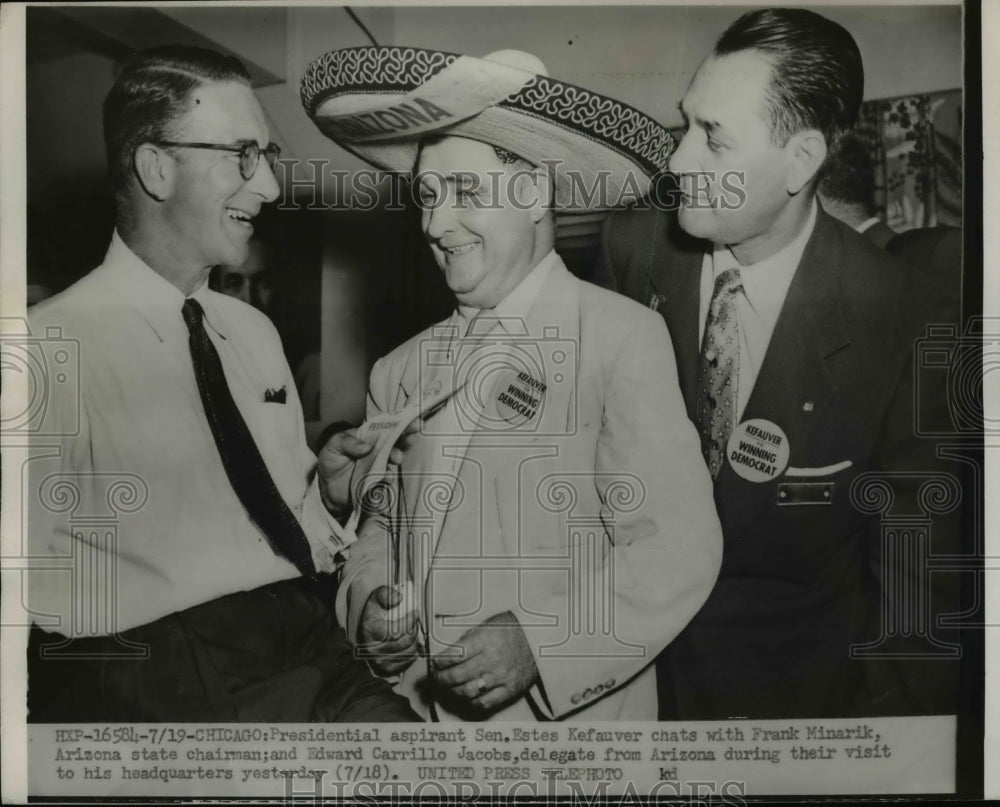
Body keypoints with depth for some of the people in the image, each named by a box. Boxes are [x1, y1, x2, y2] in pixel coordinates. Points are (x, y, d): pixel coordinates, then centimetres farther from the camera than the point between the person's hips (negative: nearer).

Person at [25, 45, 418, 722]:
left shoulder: (255, 332, 17)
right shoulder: (59, 346, -5)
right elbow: (38, 577, -9)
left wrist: (328, 488, 4)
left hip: (314, 646, 6)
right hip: (165, 672, -5)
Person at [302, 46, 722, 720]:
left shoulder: (625, 340, -12)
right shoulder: (399, 373, 4)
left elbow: (677, 547, -17)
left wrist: (538, 643, -26)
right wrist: (368, 606, -6)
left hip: (566, 715, -4)